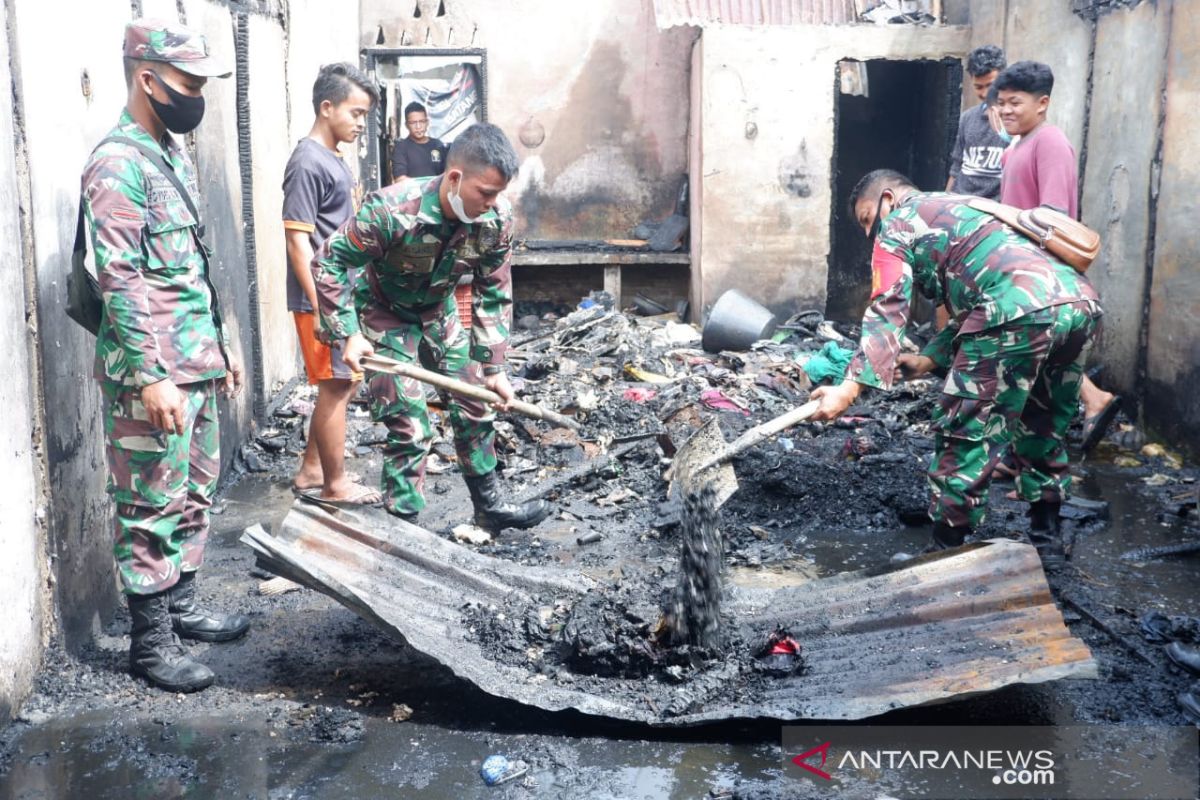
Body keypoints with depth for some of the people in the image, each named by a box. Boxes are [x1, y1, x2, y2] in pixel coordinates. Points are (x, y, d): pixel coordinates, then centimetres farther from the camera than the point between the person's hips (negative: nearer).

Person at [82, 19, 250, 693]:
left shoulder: (175, 156, 14)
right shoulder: (117, 165, -15)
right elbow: (122, 282, -20)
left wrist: (221, 345, 21)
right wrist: (151, 378, -23)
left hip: (197, 368, 9)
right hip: (153, 378, -9)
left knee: (195, 495, 17)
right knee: (152, 509, 0)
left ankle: (181, 605, 32)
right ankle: (151, 643, 12)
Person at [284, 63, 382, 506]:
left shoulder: (334, 160, 13)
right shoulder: (307, 163, -16)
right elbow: (298, 241, -20)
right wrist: (320, 306, -23)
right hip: (322, 299, -9)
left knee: (343, 383, 16)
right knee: (336, 386, -1)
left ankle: (310, 469, 27)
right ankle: (335, 484, 12)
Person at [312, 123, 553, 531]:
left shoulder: (496, 218, -21)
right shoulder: (392, 210, -36)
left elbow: (493, 296, -9)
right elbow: (328, 263, -24)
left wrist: (494, 367, -9)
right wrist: (349, 333, -28)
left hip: (438, 311, 5)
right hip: (385, 316, -5)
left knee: (474, 408, 9)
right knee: (409, 426, -10)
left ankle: (490, 506, 28)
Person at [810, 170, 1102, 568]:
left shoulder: (898, 224, 13)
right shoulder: (960, 210, 38)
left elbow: (886, 310, -1)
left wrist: (851, 386, -7)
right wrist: (931, 357, 27)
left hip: (1021, 310, -9)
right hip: (1081, 303, 9)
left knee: (966, 433, 3)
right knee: (1043, 428, 25)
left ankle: (947, 548, 10)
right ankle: (1047, 538, 35)